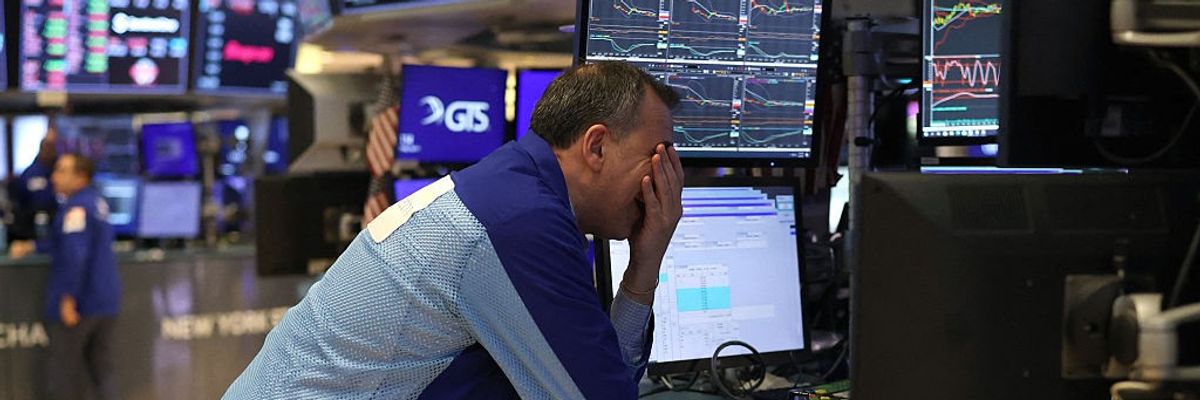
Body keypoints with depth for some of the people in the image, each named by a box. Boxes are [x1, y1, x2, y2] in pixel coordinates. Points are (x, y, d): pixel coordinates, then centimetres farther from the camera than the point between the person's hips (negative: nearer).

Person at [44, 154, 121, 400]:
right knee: (102, 367, 9)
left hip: (77, 305, -8)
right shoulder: (98, 202, 13)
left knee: (63, 369, 3)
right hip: (106, 303, 8)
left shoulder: (76, 207, -15)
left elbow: (75, 254, -24)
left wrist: (68, 298, -23)